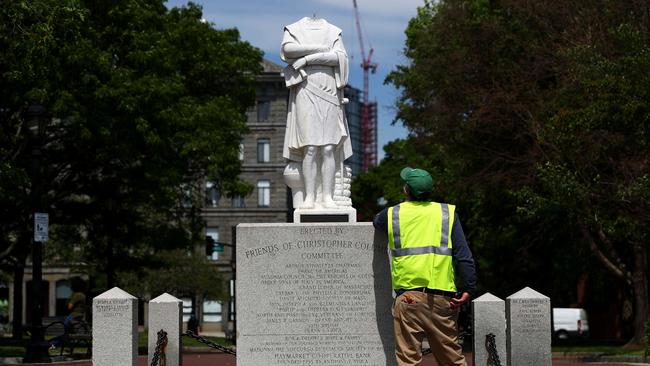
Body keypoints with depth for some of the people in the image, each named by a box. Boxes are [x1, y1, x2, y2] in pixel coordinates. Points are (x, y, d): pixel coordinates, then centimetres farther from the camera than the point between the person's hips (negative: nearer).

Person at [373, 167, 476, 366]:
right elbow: (463, 254, -2)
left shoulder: (392, 215, 6)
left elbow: (377, 222, 32)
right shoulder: (448, 213, 6)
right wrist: (468, 288, -2)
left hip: (407, 295, -1)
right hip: (442, 295, 1)